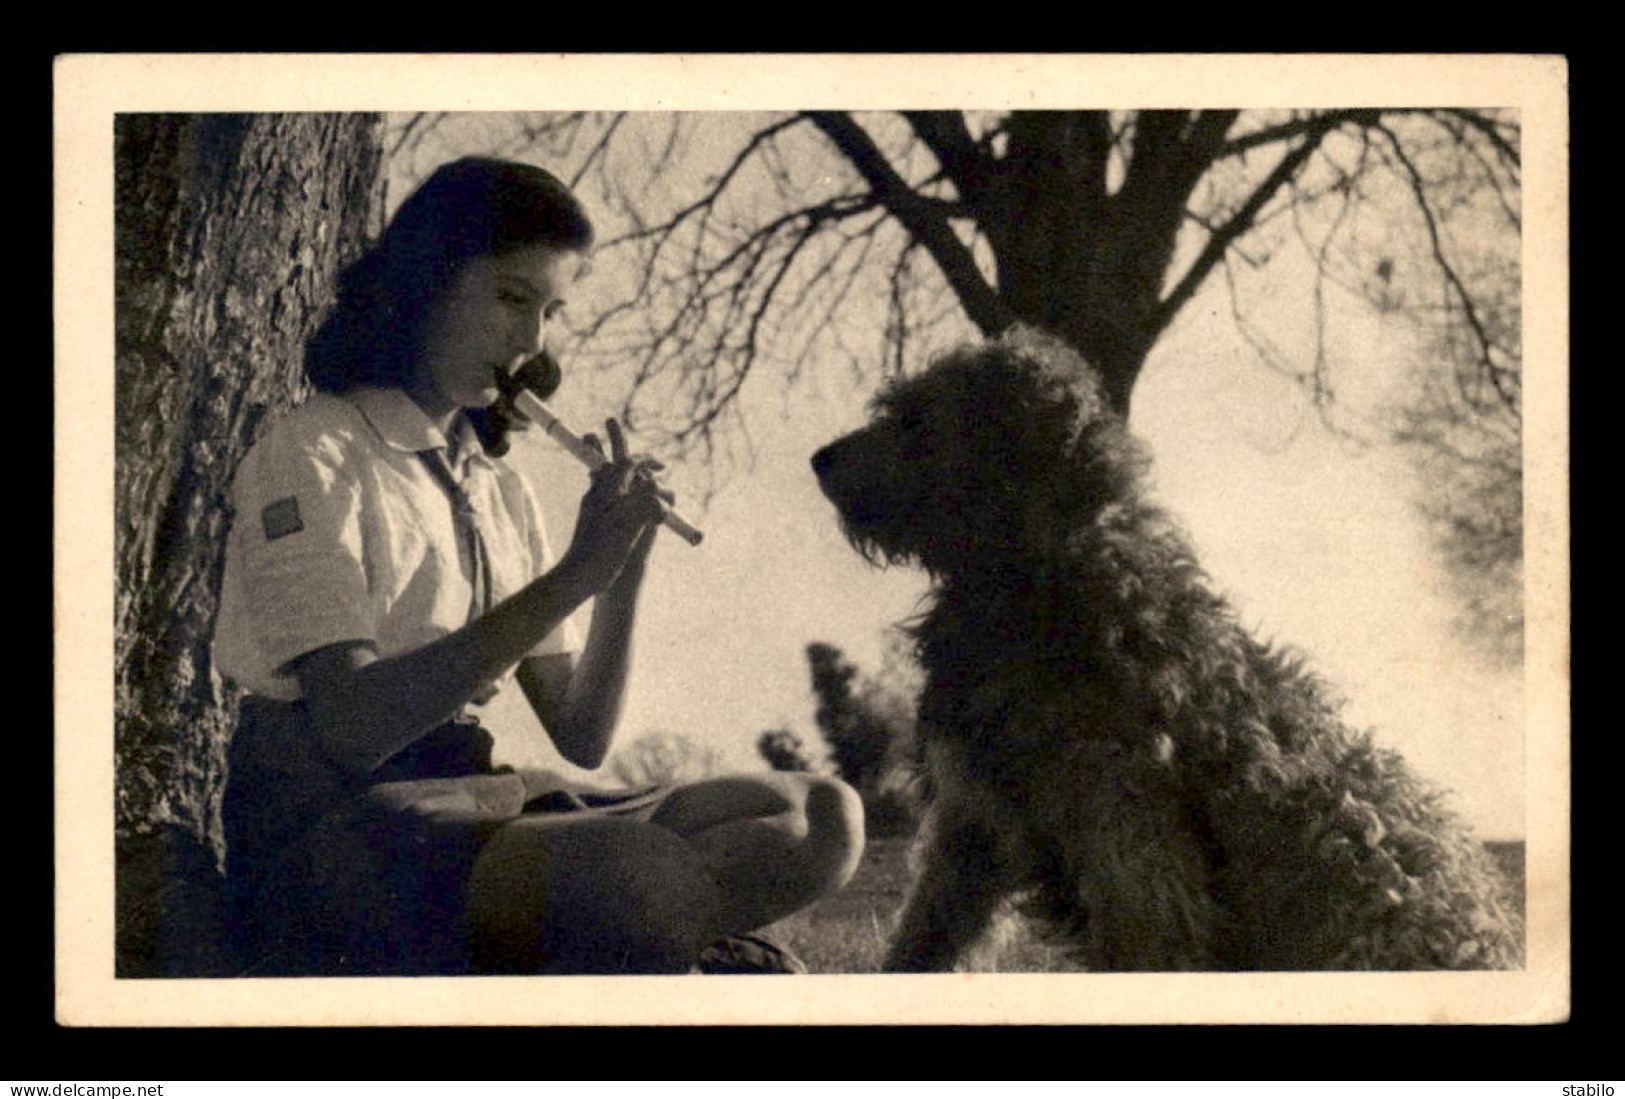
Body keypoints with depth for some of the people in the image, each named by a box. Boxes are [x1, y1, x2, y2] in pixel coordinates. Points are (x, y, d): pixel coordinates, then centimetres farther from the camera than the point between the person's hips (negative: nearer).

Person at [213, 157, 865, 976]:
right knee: (645, 870, -38)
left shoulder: (500, 493, 21)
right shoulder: (313, 457, -2)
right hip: (329, 835, -8)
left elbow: (581, 740, 16)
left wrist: (627, 566, 0)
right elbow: (350, 724, -17)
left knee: (824, 819, -13)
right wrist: (572, 577, -17)